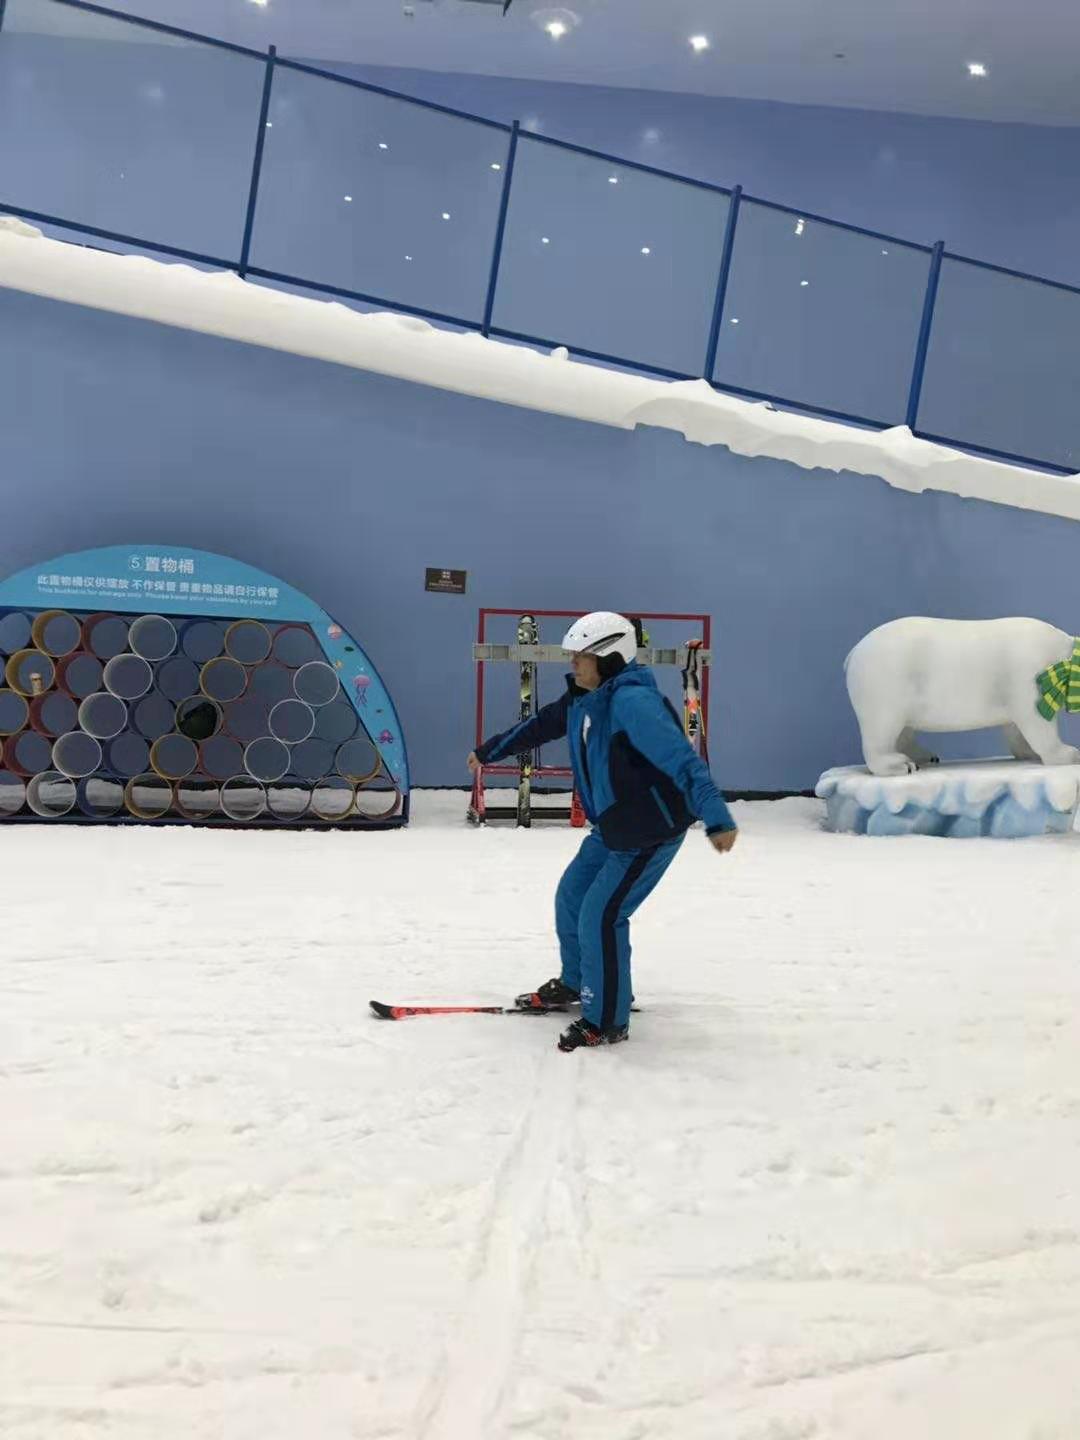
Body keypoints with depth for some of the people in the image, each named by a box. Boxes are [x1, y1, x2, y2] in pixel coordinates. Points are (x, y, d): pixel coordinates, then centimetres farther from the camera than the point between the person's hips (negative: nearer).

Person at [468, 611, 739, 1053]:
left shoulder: (633, 702, -27)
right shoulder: (582, 700, 3)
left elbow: (682, 760, -35)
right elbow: (538, 727, 19)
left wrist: (717, 818, -45)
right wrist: (488, 751, 32)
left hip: (652, 831, -9)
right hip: (610, 828, 9)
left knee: (600, 916, -10)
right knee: (570, 899, 17)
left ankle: (607, 1021, 6)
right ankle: (575, 984, 40)